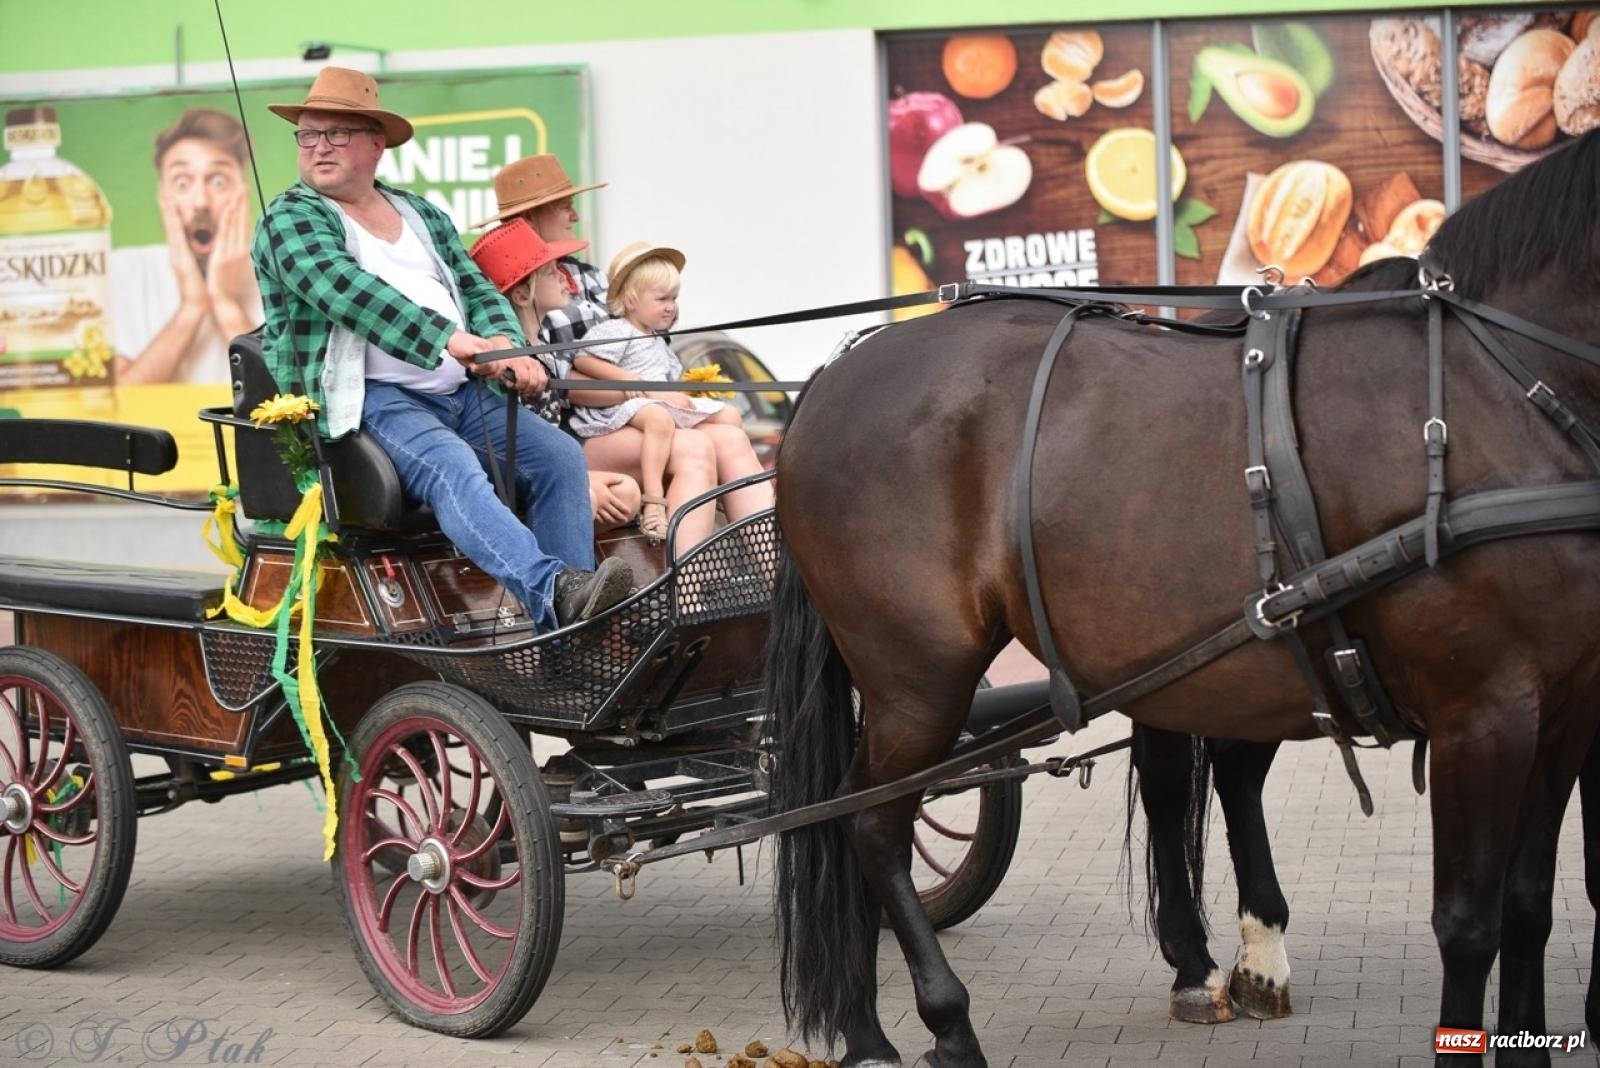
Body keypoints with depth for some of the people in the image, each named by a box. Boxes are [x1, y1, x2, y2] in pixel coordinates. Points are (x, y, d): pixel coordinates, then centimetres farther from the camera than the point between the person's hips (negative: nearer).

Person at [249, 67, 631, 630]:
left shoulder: (423, 216, 23)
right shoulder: (290, 219, 1)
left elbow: (478, 291, 18)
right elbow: (345, 290, -17)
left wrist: (502, 345, -8)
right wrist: (449, 339, -29)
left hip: (461, 392, 7)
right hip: (367, 399, -7)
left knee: (560, 455, -13)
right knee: (450, 467, -33)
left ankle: (573, 636, -19)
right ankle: (550, 590, -53)